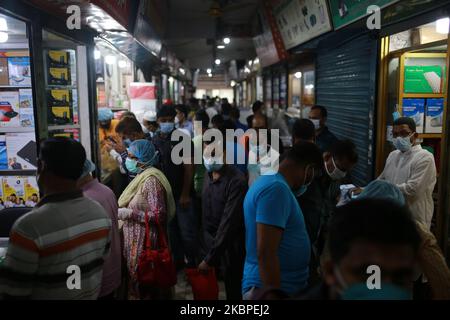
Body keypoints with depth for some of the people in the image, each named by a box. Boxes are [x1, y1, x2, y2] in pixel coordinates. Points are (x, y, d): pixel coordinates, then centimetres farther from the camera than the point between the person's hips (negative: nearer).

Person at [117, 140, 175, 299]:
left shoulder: (151, 180, -18)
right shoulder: (141, 177, 10)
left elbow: (159, 215, -23)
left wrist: (129, 213, -22)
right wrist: (124, 211, 5)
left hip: (145, 241, -9)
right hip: (135, 239, 9)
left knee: (143, 281, 4)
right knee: (137, 279, 17)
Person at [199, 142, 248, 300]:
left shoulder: (236, 181, -24)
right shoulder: (208, 174, -1)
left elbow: (228, 223, -26)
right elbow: (206, 210, 5)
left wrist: (210, 258, -25)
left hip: (229, 244, -6)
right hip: (209, 239, 6)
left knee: (232, 288, 9)